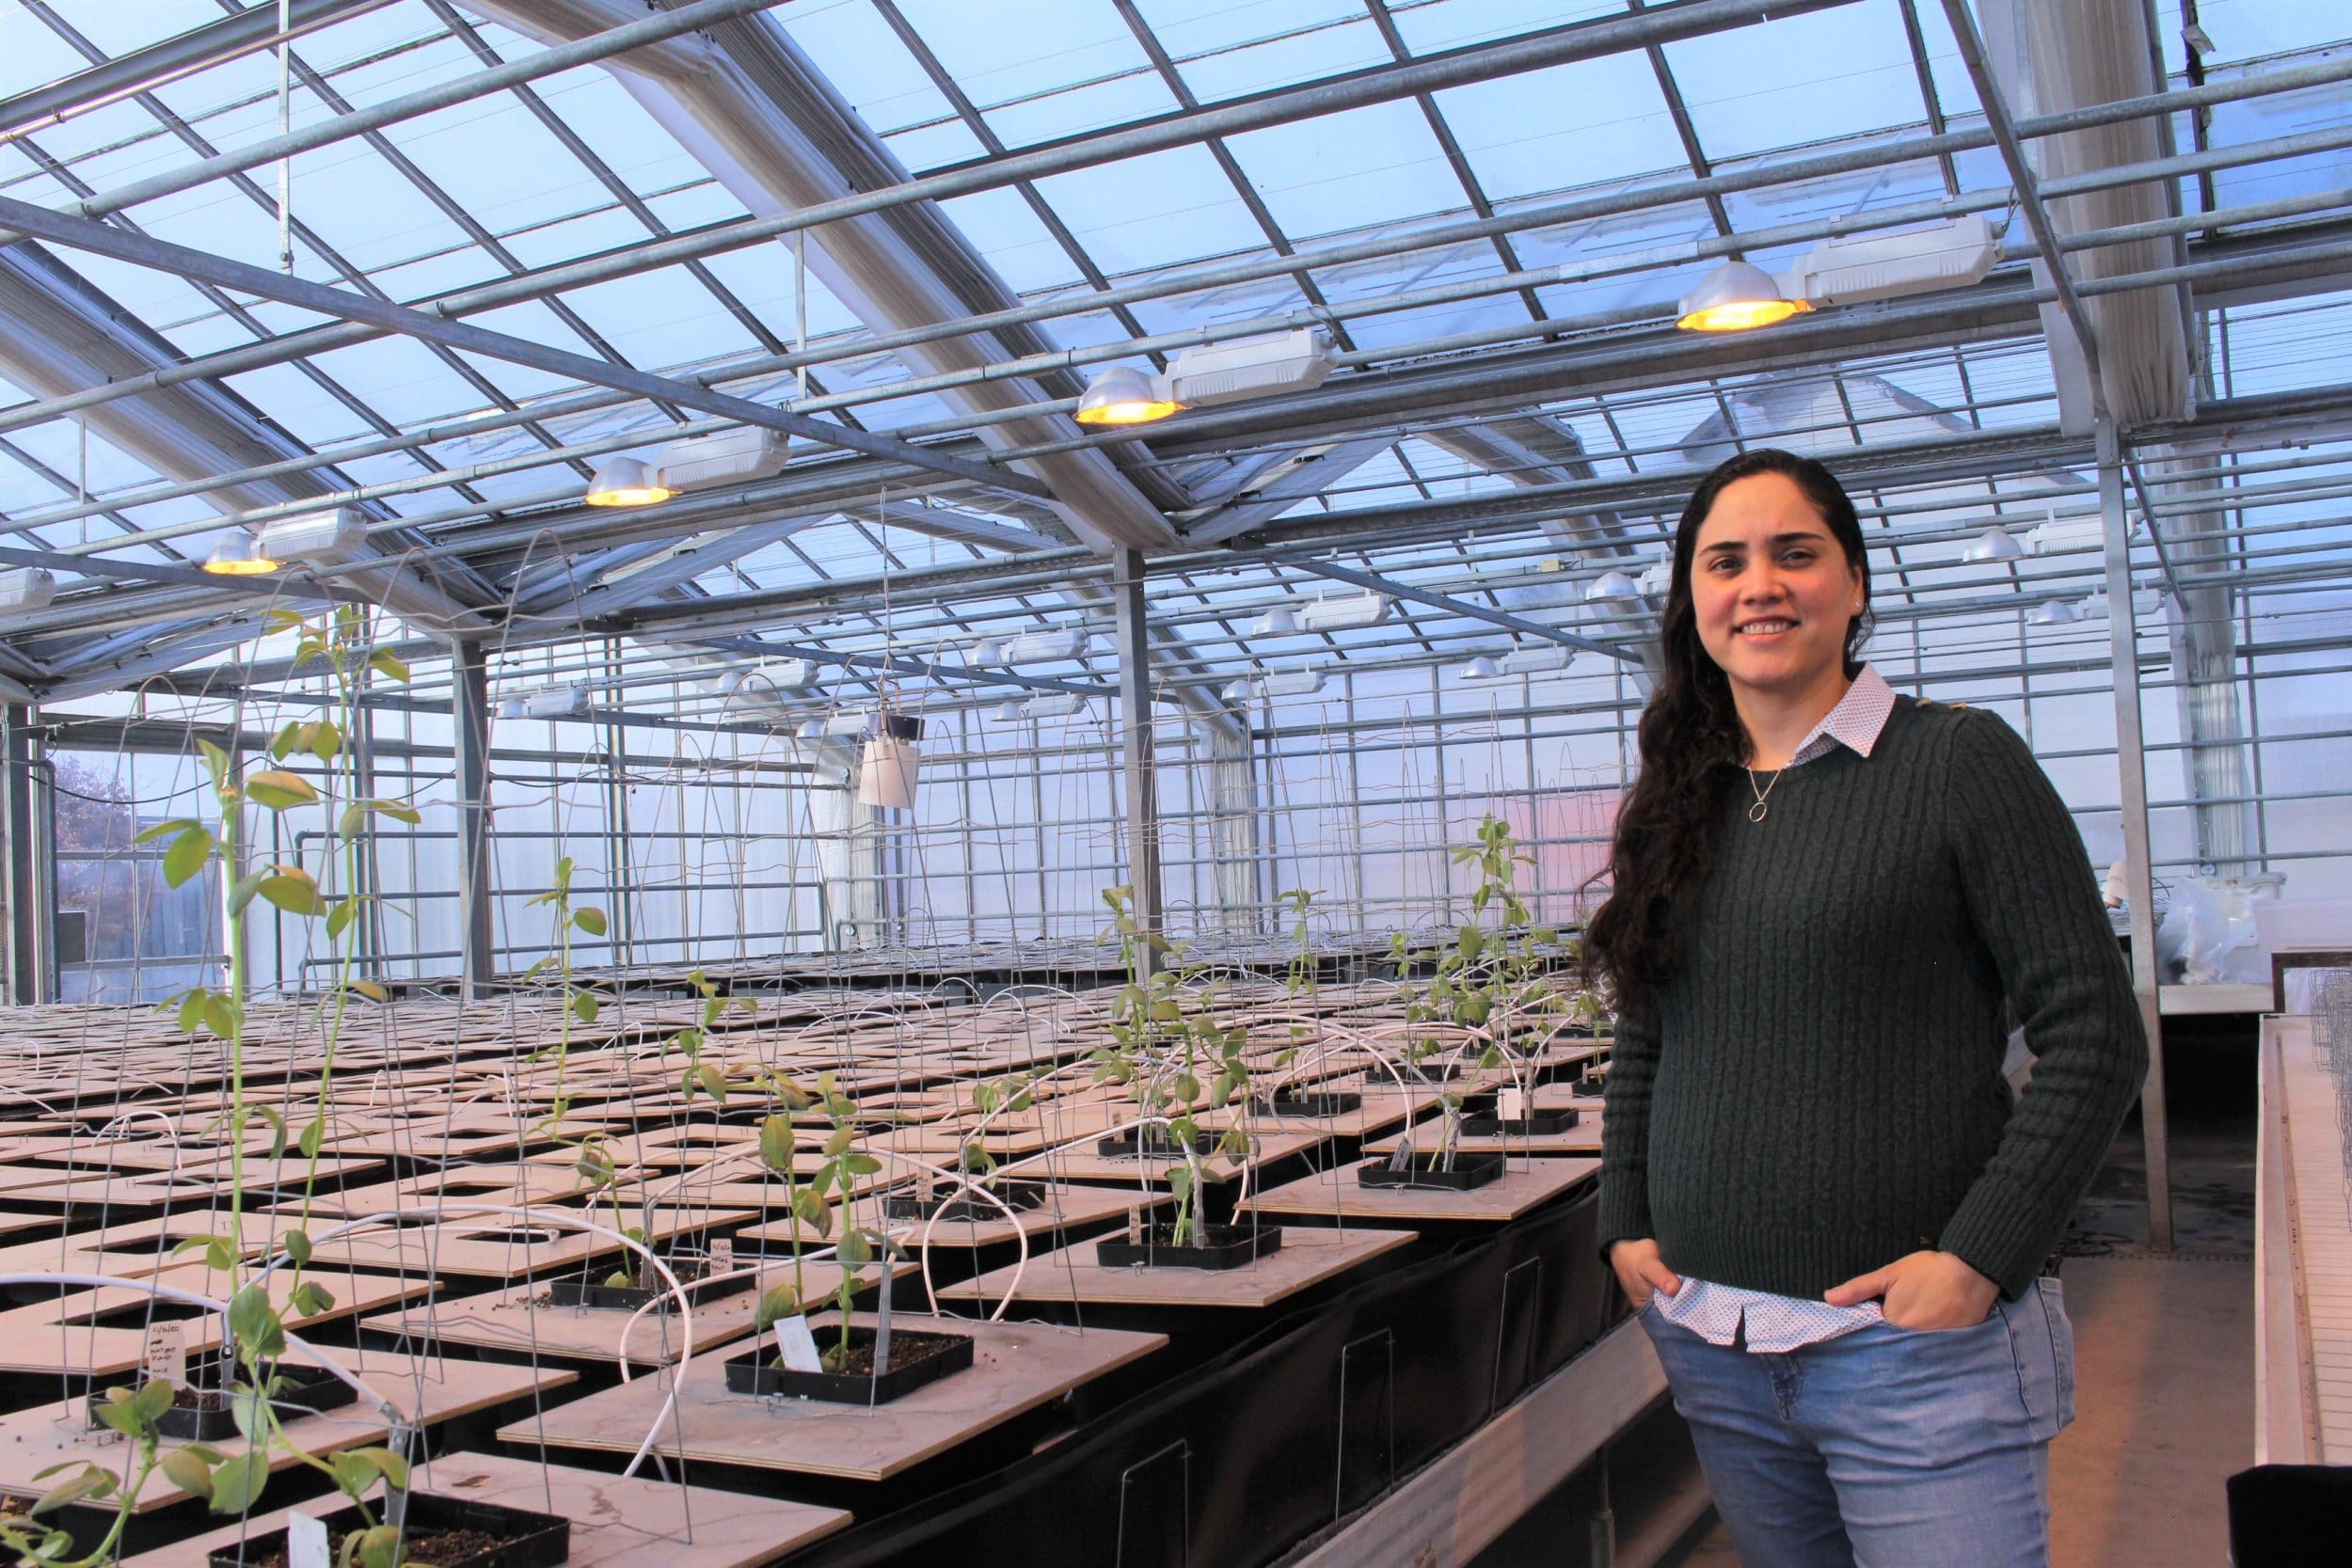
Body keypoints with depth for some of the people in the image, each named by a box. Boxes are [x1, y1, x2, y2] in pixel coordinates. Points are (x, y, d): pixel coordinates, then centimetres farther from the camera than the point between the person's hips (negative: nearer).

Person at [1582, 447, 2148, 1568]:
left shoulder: (1956, 760, -6)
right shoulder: (1678, 804, 10)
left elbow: (2093, 1033, -9)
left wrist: (1980, 1258, -14)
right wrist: (1625, 1223, 6)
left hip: (1913, 1339, -5)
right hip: (1708, 1341, 5)